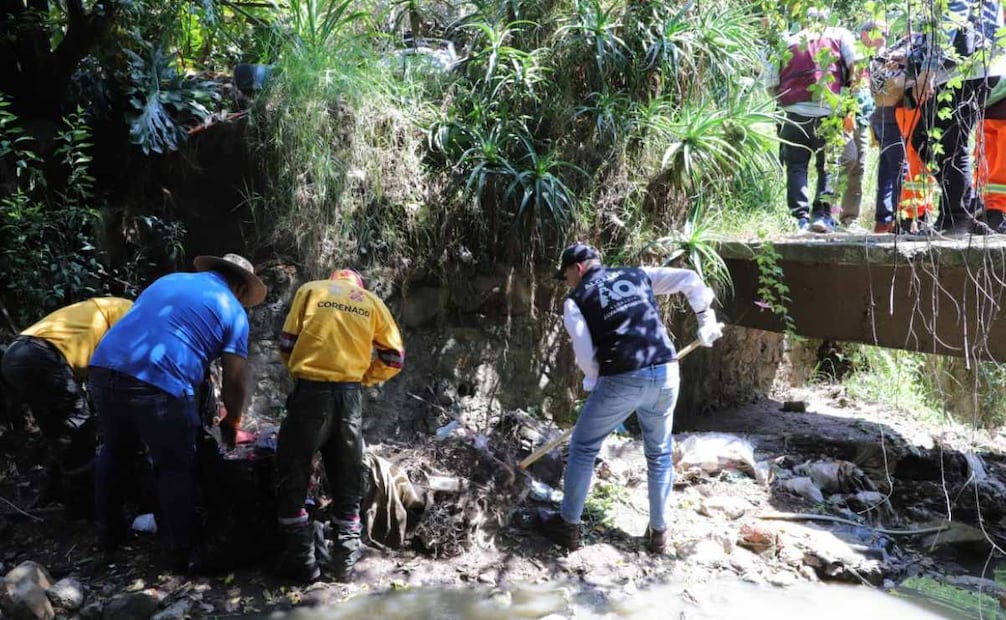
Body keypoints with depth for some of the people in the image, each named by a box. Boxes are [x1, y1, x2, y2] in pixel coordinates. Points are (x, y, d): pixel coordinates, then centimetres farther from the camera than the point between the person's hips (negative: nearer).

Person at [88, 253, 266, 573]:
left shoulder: (168, 279, 28)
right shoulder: (233, 311, 10)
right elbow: (235, 379, 5)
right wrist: (232, 420, 22)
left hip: (105, 367, 6)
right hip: (160, 383, -6)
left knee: (114, 452, 27)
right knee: (175, 469, 11)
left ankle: (109, 532, 42)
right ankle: (181, 553, 19)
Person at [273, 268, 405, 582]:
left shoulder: (310, 290, 11)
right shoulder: (372, 301, 14)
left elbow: (287, 343, 5)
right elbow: (394, 357, 10)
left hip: (311, 391, -2)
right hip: (351, 396, 2)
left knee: (292, 477, 10)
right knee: (347, 482, 14)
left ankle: (301, 559, 11)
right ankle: (346, 561, 18)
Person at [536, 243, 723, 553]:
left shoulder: (576, 300, 5)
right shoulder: (639, 275, 16)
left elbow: (585, 355, -4)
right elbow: (690, 280, 11)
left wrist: (595, 382, 14)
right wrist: (706, 319, 18)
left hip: (621, 380, -4)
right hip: (665, 373, 4)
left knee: (583, 448, 15)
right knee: (660, 454, 20)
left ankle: (568, 525, 22)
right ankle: (659, 532, 27)